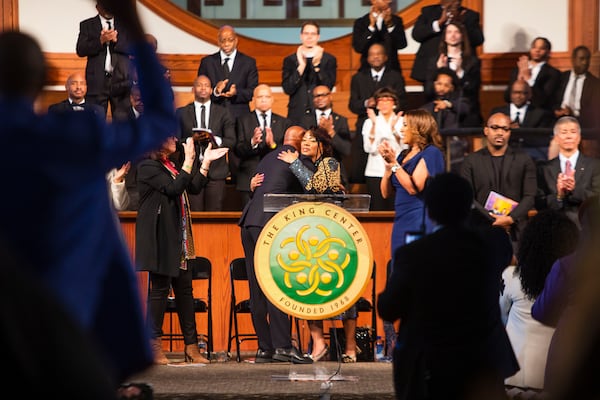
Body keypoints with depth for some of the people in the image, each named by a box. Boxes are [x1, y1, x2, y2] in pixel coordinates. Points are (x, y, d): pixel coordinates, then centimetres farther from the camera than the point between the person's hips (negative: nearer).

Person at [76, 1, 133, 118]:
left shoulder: (125, 24, 12)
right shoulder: (87, 25, 9)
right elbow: (80, 50, -2)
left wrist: (116, 40, -13)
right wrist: (101, 41, -15)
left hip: (121, 80, 1)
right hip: (97, 80, -1)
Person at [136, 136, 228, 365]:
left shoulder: (171, 166, 19)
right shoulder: (148, 167, -9)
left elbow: (194, 188, 16)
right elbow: (173, 189, -20)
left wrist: (205, 163, 11)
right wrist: (189, 160, -17)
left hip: (178, 239, 9)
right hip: (159, 238, -9)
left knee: (184, 289, 6)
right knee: (160, 288, -7)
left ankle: (191, 346, 7)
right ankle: (154, 346, -1)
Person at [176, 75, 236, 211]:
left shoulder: (223, 113, 13)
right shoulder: (182, 113, 12)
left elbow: (231, 141, 5)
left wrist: (214, 139, -13)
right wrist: (191, 140, -13)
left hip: (216, 171, 0)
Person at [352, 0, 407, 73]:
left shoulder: (396, 20, 7)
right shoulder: (360, 22, 3)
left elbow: (402, 45, -3)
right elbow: (358, 48, -8)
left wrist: (390, 25, -15)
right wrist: (371, 26, -16)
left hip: (392, 70, 1)